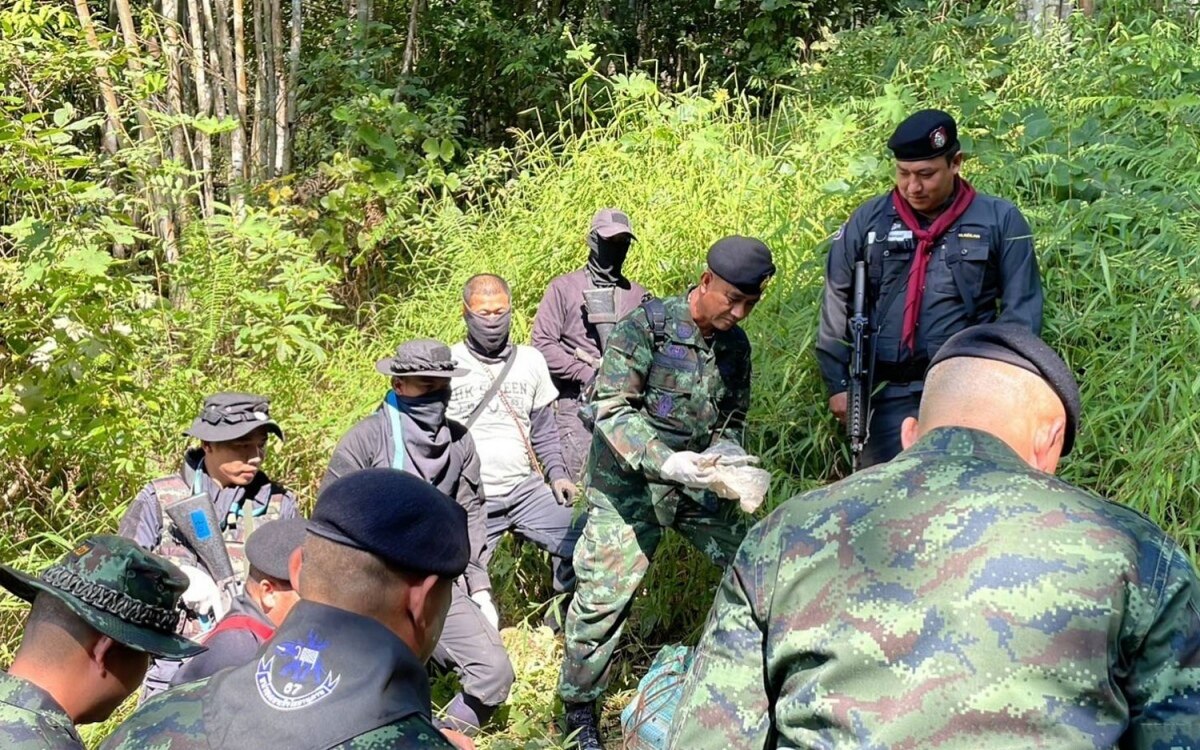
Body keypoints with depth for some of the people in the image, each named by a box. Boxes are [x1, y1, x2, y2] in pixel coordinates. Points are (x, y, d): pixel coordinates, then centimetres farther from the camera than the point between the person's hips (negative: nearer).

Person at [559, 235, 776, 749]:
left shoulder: (735, 344, 4)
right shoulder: (646, 326, -15)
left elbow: (733, 419, 12)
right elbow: (612, 408, -20)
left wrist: (725, 451, -11)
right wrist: (664, 460, -31)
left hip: (696, 485, 6)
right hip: (628, 485, -6)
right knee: (604, 594, -6)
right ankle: (579, 707, 15)